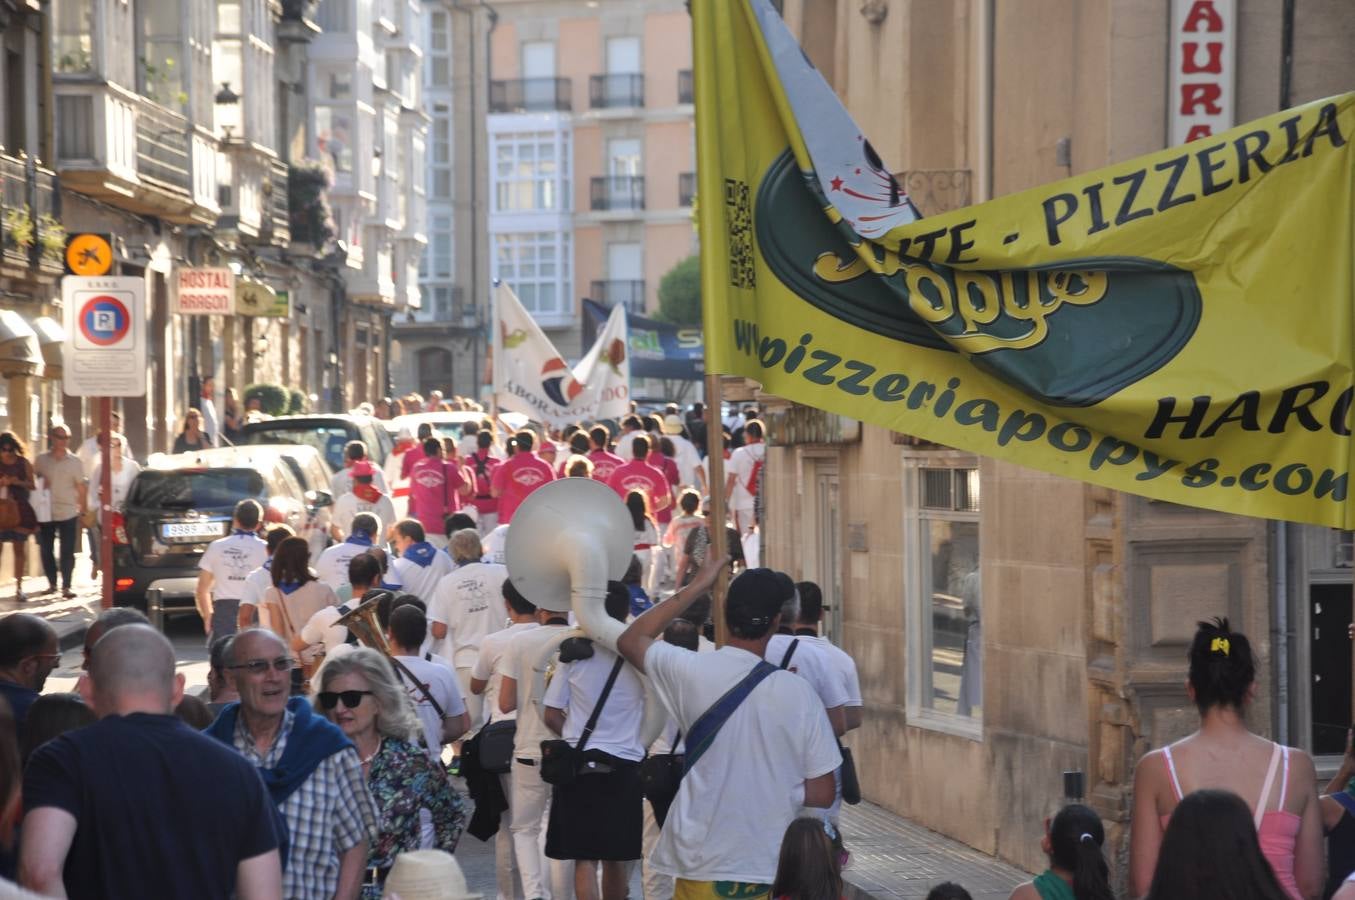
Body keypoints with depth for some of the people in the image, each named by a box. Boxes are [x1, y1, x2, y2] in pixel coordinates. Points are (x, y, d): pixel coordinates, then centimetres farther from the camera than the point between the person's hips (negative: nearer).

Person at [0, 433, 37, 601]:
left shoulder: (24, 464, 2)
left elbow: (33, 485, 4)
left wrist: (19, 482, -13)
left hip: (20, 510, 1)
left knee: (19, 549, 6)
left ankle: (19, 587, 12)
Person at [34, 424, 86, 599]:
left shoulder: (74, 462, 0)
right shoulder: (41, 460, 3)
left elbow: (81, 488, 3)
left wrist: (82, 511, 0)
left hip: (68, 514, -2)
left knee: (67, 552, -4)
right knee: (46, 550, 8)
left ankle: (66, 586, 0)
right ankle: (52, 583, 20)